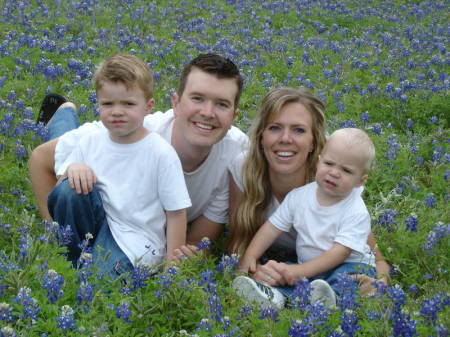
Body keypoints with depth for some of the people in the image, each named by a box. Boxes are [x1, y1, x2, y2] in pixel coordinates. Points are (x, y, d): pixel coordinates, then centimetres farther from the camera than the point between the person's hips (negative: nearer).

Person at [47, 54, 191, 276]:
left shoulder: (162, 154, -11)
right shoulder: (90, 142, 3)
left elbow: (176, 213, -7)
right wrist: (72, 168, -15)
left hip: (135, 246, -5)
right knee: (68, 190, -22)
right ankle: (70, 264, -4)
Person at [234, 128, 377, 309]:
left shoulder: (356, 212, -14)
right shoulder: (299, 196, 1)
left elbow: (340, 252, -20)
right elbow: (272, 227, 6)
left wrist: (301, 271, -28)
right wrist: (250, 256, -7)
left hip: (349, 265, -5)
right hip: (307, 267, 5)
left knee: (352, 273, -35)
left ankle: (323, 300, -59)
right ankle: (276, 295, -45)